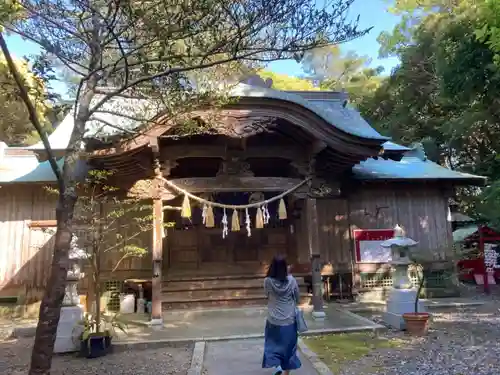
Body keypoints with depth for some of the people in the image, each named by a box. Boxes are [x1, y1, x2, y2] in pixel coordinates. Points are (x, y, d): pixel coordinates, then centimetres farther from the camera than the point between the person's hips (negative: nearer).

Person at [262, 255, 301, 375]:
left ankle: (277, 365, 2)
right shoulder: (291, 280, -11)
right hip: (289, 320, 1)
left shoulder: (268, 281, -13)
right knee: (288, 346, 15)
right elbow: (297, 297, 3)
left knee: (273, 344, 19)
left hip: (274, 321, -1)